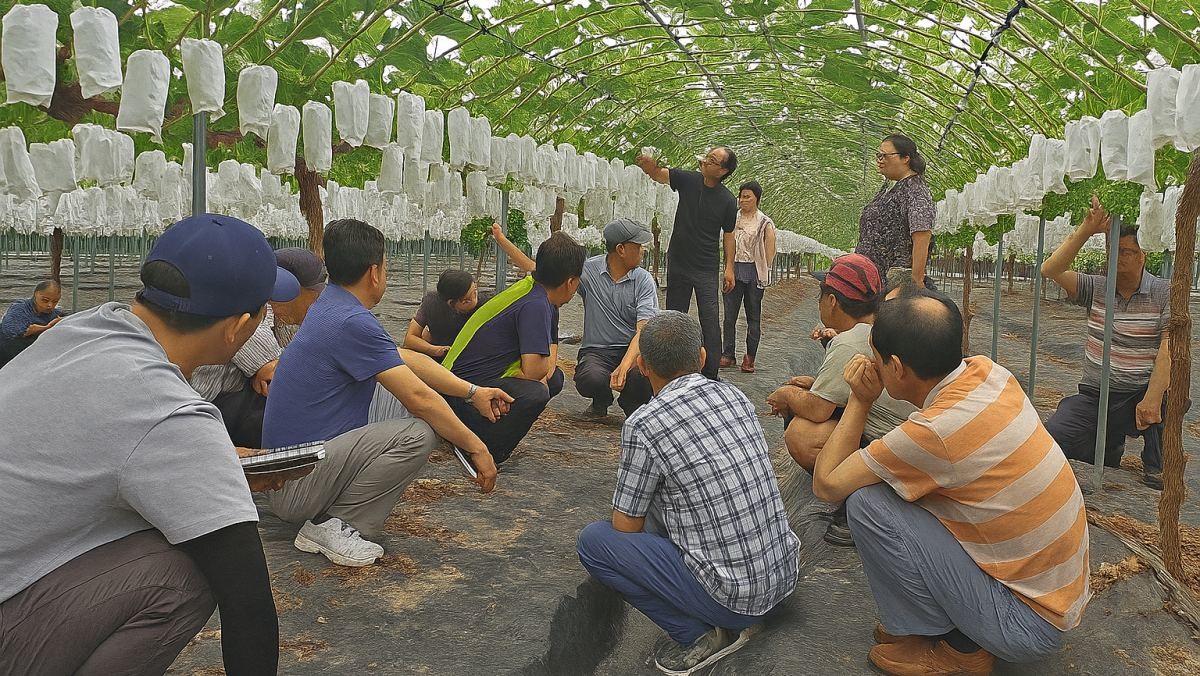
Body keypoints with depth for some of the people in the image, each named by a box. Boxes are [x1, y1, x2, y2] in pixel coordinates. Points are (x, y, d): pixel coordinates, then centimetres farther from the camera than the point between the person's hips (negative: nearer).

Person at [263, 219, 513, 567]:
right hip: (294, 488, -10)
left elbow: (409, 360, 15)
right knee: (417, 433, -24)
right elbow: (419, 399, -20)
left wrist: (473, 392, 16)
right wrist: (476, 448, -10)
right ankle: (329, 525, -9)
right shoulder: (351, 322, -23)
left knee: (399, 396, 12)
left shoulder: (332, 306, 7)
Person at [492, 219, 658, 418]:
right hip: (595, 350, 0)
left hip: (632, 350, 0)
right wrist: (501, 239, 0)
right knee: (589, 379, -34)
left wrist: (624, 367, -32)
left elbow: (644, 331, -15)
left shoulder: (644, 281, -4)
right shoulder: (588, 270, -3)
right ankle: (601, 401, 8)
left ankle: (632, 402, 6)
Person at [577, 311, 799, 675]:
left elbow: (626, 527, -5)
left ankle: (699, 635, -1)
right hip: (787, 573, 7)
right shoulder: (735, 396, 4)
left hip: (733, 596, -7)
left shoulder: (643, 425, -15)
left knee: (594, 541, 0)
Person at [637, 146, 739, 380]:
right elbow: (658, 174, -11)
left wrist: (729, 268, -8)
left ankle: (710, 375, -2)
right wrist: (648, 164, -34)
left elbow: (728, 236, 0)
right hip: (678, 264, 2)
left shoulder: (728, 201, -5)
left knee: (710, 321, -6)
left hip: (706, 270, -2)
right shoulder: (687, 180, -2)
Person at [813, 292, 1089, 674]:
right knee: (904, 480, 12)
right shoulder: (988, 372, -7)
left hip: (1026, 625, -8)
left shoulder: (935, 430, -29)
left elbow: (826, 485, -17)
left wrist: (861, 401, -8)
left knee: (866, 502, -16)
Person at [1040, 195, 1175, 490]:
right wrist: (1086, 230, -21)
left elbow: (1168, 349, -19)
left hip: (1138, 397, -3)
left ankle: (1155, 465, -12)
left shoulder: (1164, 294, -6)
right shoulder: (1095, 288, 4)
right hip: (1093, 397, 3)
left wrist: (1153, 398, -33)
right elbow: (1050, 270, -12)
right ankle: (1109, 445, 17)